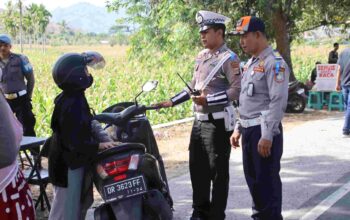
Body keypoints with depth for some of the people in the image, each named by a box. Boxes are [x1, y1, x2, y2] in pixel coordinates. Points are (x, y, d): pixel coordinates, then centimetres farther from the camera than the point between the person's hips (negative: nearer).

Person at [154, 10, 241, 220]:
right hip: (199, 120, 8)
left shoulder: (229, 58, -11)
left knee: (218, 171, 1)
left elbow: (236, 91, -19)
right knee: (197, 168, 14)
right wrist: (172, 102, 16)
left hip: (217, 122, -8)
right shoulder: (202, 56, 14)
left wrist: (208, 100, -25)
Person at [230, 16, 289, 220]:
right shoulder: (251, 63, 16)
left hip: (264, 131, -9)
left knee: (267, 181, -3)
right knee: (253, 179, 16)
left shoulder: (274, 63, -13)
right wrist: (238, 128, 19)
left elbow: (278, 102, -19)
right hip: (249, 130, 9)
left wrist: (267, 136, -22)